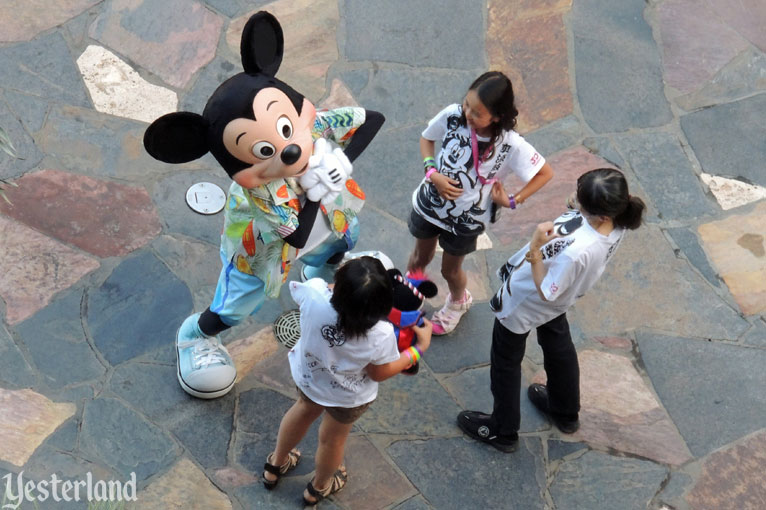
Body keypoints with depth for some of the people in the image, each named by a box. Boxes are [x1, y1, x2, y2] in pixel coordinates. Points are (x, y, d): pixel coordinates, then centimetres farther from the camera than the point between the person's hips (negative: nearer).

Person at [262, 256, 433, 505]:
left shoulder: (315, 293, -38)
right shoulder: (380, 335, -41)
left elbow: (295, 287, -11)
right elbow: (380, 374, -19)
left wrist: (344, 286, -4)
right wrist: (420, 348, -11)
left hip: (307, 375, 3)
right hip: (348, 396, -2)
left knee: (304, 409, 36)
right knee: (333, 438, 28)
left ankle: (275, 466, 61)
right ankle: (319, 487, 59)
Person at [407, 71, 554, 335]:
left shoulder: (512, 145, -30)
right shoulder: (452, 115, -25)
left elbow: (545, 173, -15)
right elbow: (426, 138, -4)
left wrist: (512, 201, -16)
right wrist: (432, 173, -18)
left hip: (465, 218, -2)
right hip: (430, 202, 2)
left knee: (450, 269, 23)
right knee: (421, 257, 27)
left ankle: (458, 302, 58)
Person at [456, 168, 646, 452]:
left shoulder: (576, 251, -48)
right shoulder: (616, 221, -25)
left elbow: (546, 292, -31)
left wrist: (535, 250, -39)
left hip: (525, 302, -8)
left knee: (506, 362, 19)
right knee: (558, 346, 33)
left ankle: (503, 431, 42)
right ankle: (566, 413, 58)